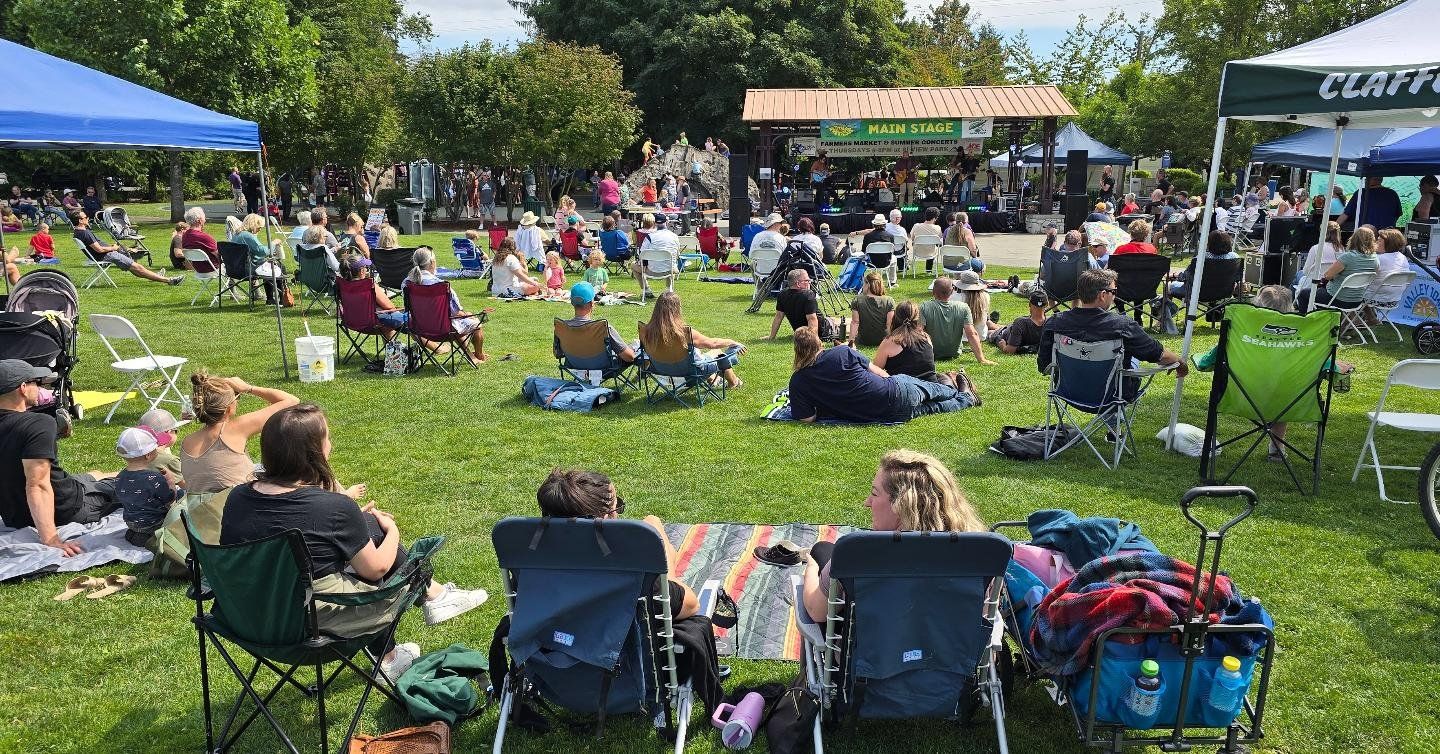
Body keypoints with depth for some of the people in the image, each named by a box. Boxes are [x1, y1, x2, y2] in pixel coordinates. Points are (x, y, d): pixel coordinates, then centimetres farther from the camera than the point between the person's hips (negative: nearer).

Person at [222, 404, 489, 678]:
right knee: (375, 530, 9)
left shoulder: (237, 496, -2)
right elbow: (376, 569, -8)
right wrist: (392, 530, 12)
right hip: (314, 619, -6)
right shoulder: (335, 507, -20)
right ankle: (434, 596, 32)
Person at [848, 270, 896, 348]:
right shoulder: (889, 301, -14)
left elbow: (855, 322, -13)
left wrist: (851, 341, -7)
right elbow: (890, 324, -14)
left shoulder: (857, 300, -14)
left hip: (864, 342, 0)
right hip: (883, 341, 0)